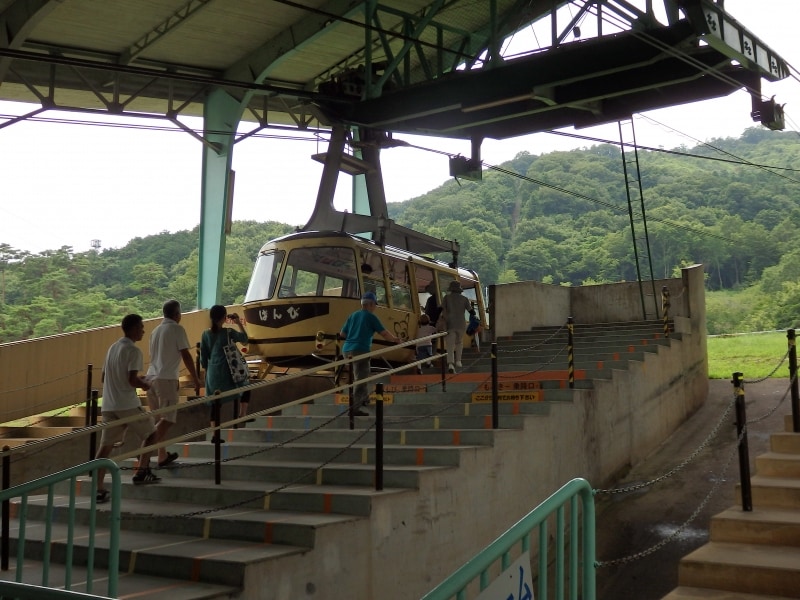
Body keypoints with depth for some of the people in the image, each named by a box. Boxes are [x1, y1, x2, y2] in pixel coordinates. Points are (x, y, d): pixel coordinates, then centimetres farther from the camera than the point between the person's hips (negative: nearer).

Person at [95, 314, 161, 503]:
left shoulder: (112, 348, 17)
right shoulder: (133, 350, -10)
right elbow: (132, 380, -20)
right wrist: (145, 385, 1)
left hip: (109, 405, 7)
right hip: (127, 405, -7)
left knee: (105, 445, 5)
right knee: (151, 432, 13)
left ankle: (98, 489, 0)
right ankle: (142, 472, 12)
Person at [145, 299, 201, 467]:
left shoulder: (155, 331, 18)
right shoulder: (177, 329, -4)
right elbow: (186, 356, -8)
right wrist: (196, 379, -1)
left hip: (151, 377, 8)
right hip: (166, 379, -8)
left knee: (160, 418, 15)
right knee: (167, 418, -8)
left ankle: (163, 455, 20)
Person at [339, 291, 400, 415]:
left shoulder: (353, 315, 14)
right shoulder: (370, 317, -4)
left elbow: (342, 334, 17)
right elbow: (384, 334, -4)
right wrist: (395, 339, 14)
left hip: (347, 350, 7)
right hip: (360, 350, -7)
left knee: (360, 376, 26)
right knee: (360, 379, -6)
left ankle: (364, 398, 43)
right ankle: (355, 408, -12)